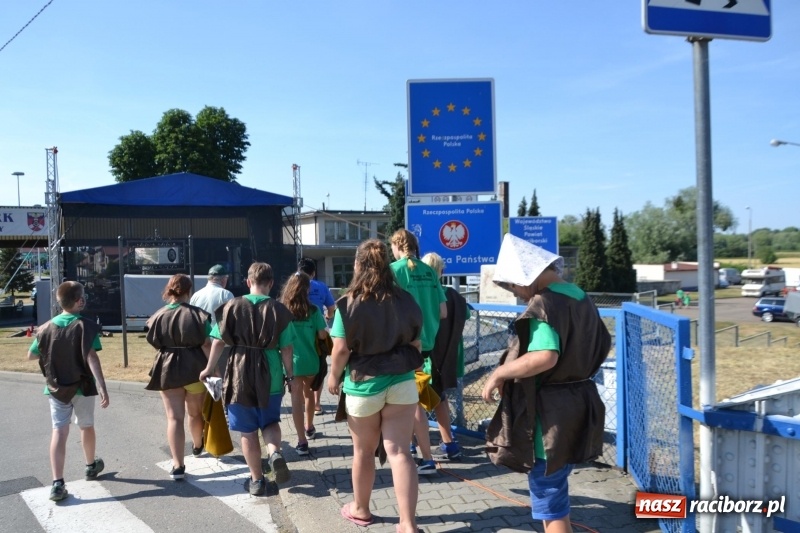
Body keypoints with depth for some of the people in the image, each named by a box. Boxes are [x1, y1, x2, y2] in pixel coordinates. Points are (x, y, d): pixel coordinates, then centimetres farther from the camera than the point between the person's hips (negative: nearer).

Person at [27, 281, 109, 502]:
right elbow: (92, 358, -24)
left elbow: (31, 355, 8)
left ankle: (58, 483, -10)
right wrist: (102, 387, -28)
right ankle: (91, 466, 39)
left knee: (59, 431, -1)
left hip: (56, 388, 2)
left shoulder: (47, 327, -1)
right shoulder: (86, 326, -15)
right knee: (86, 426, 18)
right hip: (82, 387, -2)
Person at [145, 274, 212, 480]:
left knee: (174, 417, 1)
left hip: (167, 370, 1)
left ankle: (177, 465, -6)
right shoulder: (198, 315, -8)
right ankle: (197, 446, 45)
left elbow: (155, 344, 9)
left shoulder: (157, 316, 0)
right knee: (195, 412, 21)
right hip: (194, 368, -1)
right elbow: (206, 345, -11)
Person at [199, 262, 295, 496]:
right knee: (270, 421, 19)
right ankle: (275, 452, -11)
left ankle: (257, 480, 18)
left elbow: (218, 342, -1)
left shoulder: (232, 306, -4)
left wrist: (209, 369, 13)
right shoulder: (278, 309, -6)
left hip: (240, 373, 0)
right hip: (270, 374, 0)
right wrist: (290, 375, 8)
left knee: (248, 431, 11)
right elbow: (286, 348, -4)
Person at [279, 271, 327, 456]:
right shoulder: (313, 310, -7)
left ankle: (302, 442, -4)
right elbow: (322, 335, -6)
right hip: (310, 360, 1)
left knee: (297, 399, 0)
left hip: (292, 361, -1)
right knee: (308, 392, 24)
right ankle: (309, 428, 41)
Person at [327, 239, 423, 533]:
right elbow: (416, 344, 8)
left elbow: (341, 349, -12)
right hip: (401, 382, 2)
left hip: (363, 384, -2)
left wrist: (333, 377, 5)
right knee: (399, 452, 3)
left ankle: (360, 509, 35)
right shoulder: (405, 300, 0)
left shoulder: (348, 303, -11)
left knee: (364, 451, 16)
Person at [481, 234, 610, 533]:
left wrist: (499, 373, -21)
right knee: (553, 492, 22)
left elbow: (544, 357, -32)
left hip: (550, 414, -9)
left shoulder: (544, 303, -19)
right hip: (576, 407, 10)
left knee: (549, 501, 2)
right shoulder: (580, 298, 10)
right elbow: (602, 345, 20)